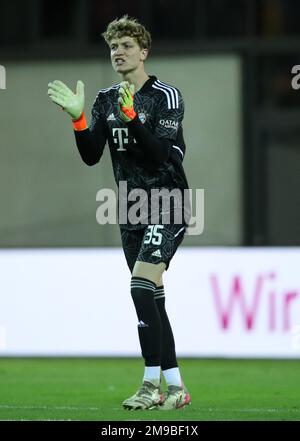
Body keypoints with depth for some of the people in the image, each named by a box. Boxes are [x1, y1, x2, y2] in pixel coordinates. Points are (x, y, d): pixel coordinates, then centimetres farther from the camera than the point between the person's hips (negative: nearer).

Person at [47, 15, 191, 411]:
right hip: (132, 213, 7)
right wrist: (77, 118, -14)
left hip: (166, 208, -7)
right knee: (151, 296, 6)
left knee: (142, 288, -19)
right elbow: (91, 156, 1)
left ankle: (152, 385, -17)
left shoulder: (166, 96, -10)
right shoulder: (106, 100, 8)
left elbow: (160, 152, -21)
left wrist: (131, 116, -31)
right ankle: (176, 388, 11)